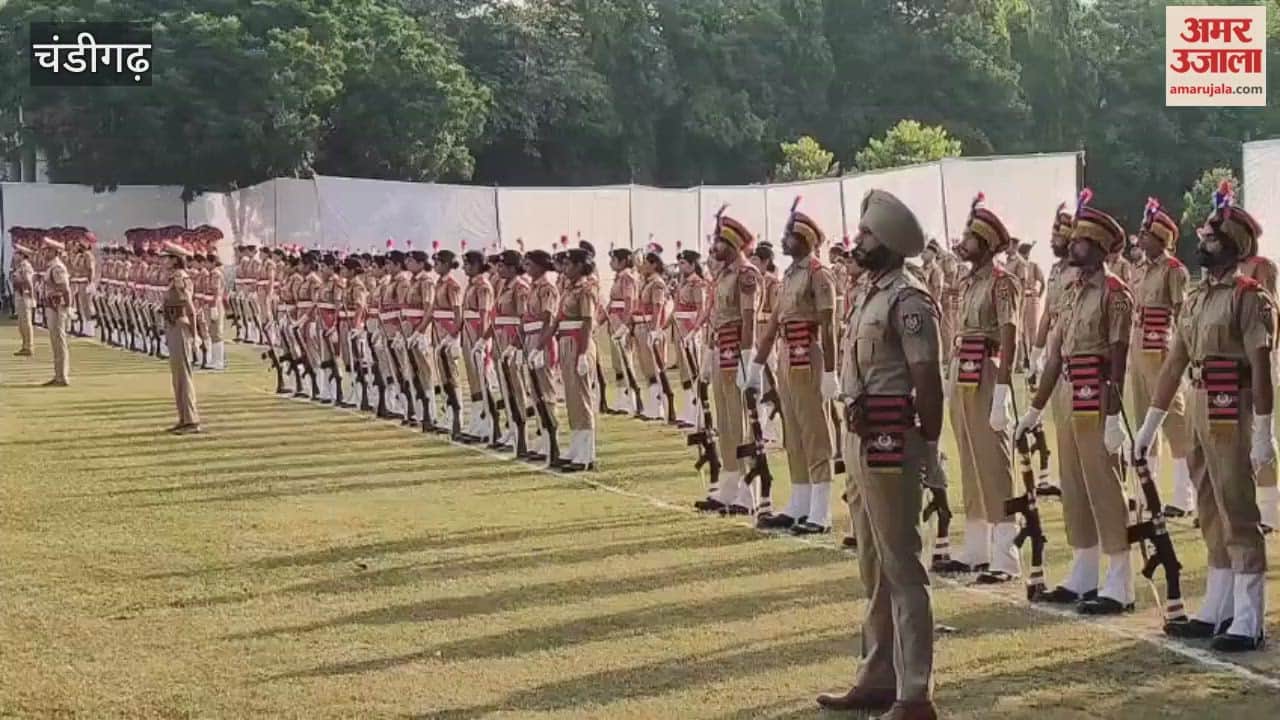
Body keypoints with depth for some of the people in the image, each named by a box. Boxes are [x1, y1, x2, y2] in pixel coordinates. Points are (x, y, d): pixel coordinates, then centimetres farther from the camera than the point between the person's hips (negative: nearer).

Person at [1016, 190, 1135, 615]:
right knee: (1074, 490, 13)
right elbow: (1055, 354, 15)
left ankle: (1120, 588, 0)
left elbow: (1118, 358, -16)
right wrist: (1035, 410, 14)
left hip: (1098, 402, -9)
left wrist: (1114, 417, -20)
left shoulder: (1114, 293, -11)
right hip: (1072, 402, 9)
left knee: (1105, 489, -5)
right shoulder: (1074, 291, 14)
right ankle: (1082, 580, 22)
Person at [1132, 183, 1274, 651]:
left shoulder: (1249, 297, -10)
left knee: (1238, 515, -5)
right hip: (1197, 413, 8)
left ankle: (1248, 622, -1)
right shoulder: (1195, 297, 13)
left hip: (1231, 415, -8)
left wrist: (1263, 433, -20)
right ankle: (1216, 611, 23)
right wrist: (1149, 425, 14)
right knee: (1211, 516, 14)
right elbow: (1174, 364, 15)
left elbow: (1261, 368, -15)